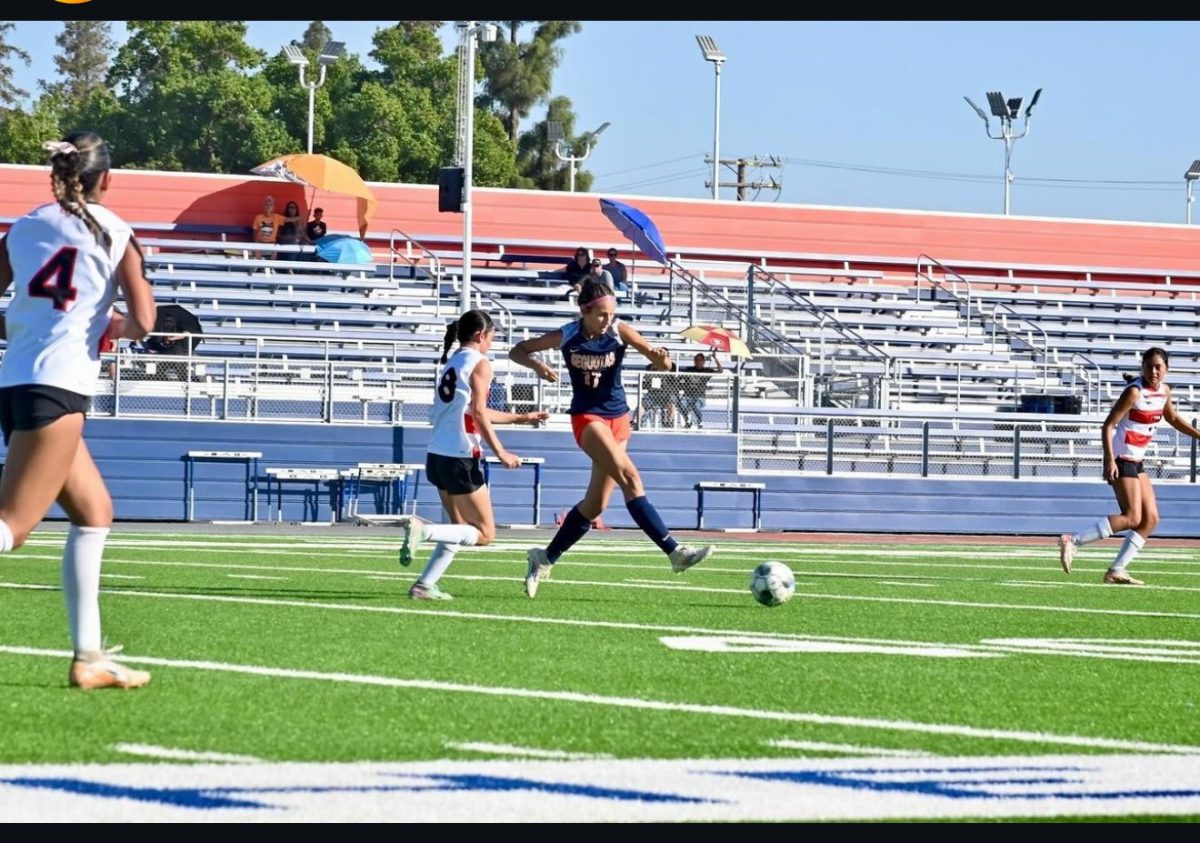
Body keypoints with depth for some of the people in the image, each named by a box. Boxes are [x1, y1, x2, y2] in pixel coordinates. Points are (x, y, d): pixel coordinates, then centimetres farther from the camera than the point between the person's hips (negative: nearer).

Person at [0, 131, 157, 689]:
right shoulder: (115, 234, 1)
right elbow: (141, 323, -6)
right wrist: (115, 327, 16)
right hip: (59, 387, -6)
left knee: (95, 512, 19)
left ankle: (89, 658, 18)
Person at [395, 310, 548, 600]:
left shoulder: (451, 362, 19)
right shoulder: (480, 364, -6)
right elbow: (478, 413, -16)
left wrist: (520, 418, 35)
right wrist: (500, 452, -14)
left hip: (437, 456, 9)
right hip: (461, 458, -9)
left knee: (462, 529, 19)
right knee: (484, 534, -1)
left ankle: (425, 585, 8)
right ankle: (421, 530, -19)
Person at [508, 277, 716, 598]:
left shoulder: (620, 332, -7)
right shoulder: (567, 337, -10)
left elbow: (659, 361, -11)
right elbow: (517, 351, 0)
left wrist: (661, 357, -35)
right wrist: (537, 365, -21)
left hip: (618, 418, 4)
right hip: (587, 417, -4)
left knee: (595, 503, 6)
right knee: (630, 478, -24)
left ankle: (545, 558, 23)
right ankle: (674, 551, -30)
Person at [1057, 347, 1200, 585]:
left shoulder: (1163, 390, 6)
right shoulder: (1134, 392, -18)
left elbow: (1172, 418, 27)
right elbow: (1108, 426, -20)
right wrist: (1110, 459, -31)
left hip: (1136, 461, 9)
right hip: (1121, 459, -9)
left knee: (1150, 519, 4)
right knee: (1132, 518, -16)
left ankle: (1116, 570, 6)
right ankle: (1072, 541, -15)